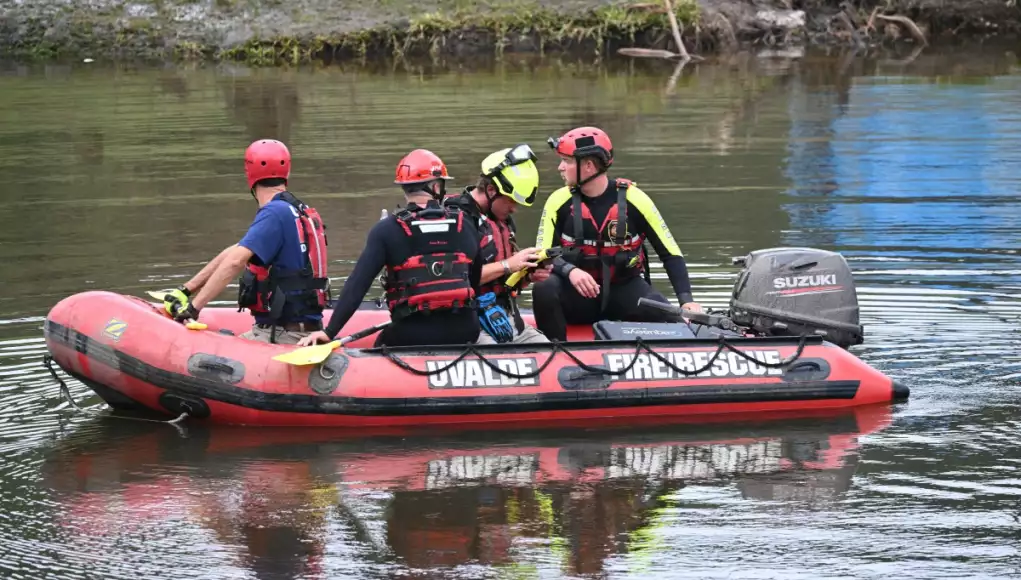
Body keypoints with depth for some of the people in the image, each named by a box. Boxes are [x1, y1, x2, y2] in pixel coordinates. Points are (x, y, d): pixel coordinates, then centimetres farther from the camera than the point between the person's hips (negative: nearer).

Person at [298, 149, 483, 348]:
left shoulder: (387, 230, -3)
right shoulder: (464, 226, 5)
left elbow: (358, 284, -9)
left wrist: (330, 332, -8)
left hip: (413, 333, -2)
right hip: (463, 331, 2)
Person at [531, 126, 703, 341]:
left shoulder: (633, 199, -8)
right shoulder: (559, 201, -4)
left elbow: (671, 254, -6)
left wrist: (686, 300, -20)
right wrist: (570, 271, -28)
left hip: (624, 290, -1)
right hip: (576, 294, 1)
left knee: (660, 313, -30)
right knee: (544, 290, -31)